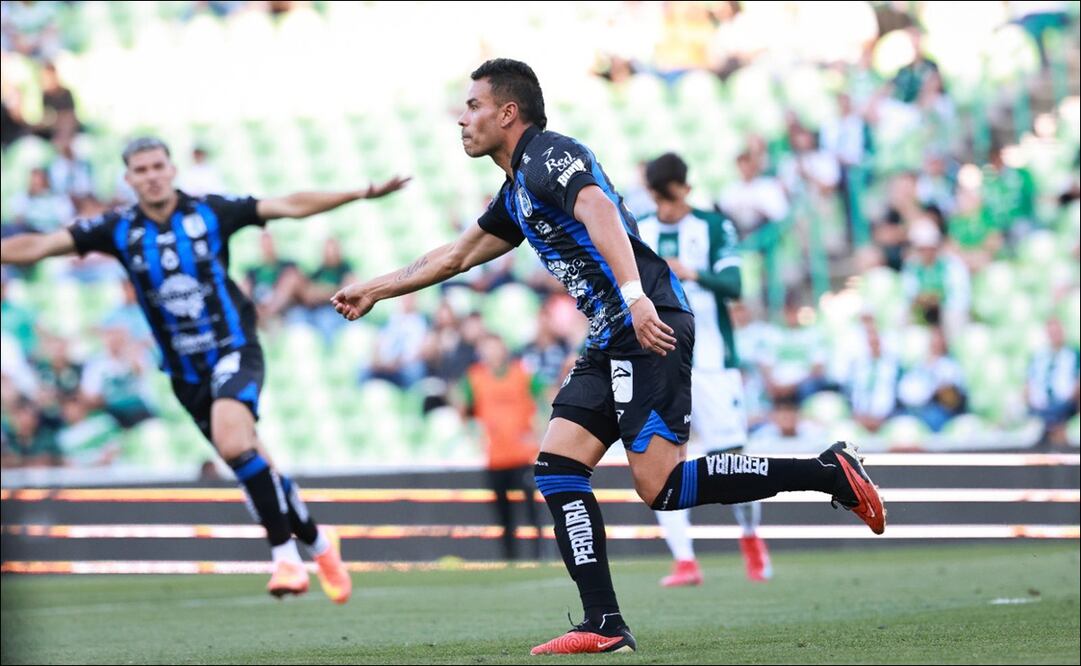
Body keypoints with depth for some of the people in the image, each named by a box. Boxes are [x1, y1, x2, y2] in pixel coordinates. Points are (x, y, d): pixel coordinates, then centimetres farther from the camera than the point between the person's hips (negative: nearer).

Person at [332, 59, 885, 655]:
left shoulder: (548, 155, -6)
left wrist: (635, 295, -38)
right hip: (611, 340, 10)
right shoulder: (515, 195, 24)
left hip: (651, 331, -10)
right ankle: (604, 627, -4)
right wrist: (373, 291, 43)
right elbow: (456, 256, 38)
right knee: (556, 470, 1)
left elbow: (600, 213, -24)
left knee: (659, 485, -17)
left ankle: (829, 473, -10)